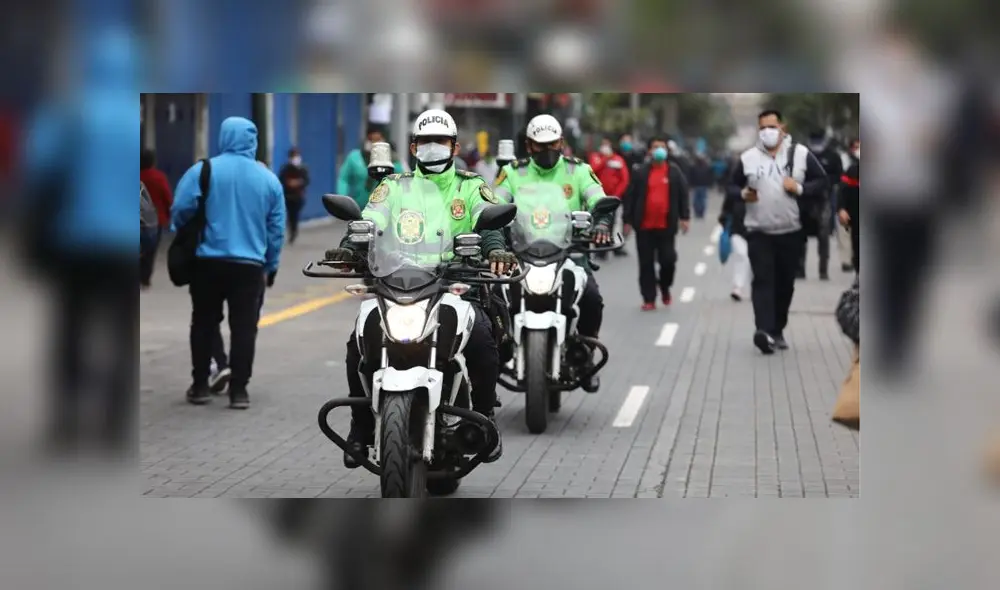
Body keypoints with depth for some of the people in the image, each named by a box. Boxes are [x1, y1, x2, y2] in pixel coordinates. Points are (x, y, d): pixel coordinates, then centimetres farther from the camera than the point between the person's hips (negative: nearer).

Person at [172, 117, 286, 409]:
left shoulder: (202, 171, -4)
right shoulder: (268, 178, 4)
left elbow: (181, 210, -10)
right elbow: (276, 229, 7)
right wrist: (271, 265, 17)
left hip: (208, 261, 0)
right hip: (250, 264, 1)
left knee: (204, 324, 13)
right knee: (244, 328, 5)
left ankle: (200, 386, 17)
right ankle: (239, 390, 2)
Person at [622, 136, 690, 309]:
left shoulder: (675, 172, 6)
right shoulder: (641, 172, 4)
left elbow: (683, 195, 7)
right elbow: (631, 197, 4)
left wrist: (684, 217, -1)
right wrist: (628, 220, 0)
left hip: (667, 225, 0)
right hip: (644, 225, 0)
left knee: (668, 260, -1)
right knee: (646, 263, 2)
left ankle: (665, 288, 28)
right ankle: (649, 299, 7)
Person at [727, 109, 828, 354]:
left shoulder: (801, 154, 0)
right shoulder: (748, 158, 3)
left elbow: (822, 181, 3)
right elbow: (731, 186, 11)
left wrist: (800, 188, -14)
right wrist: (742, 194, -11)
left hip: (790, 232, 1)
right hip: (759, 232, -1)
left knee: (785, 284, 9)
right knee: (763, 281, -15)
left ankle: (777, 331, 23)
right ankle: (765, 331, -27)